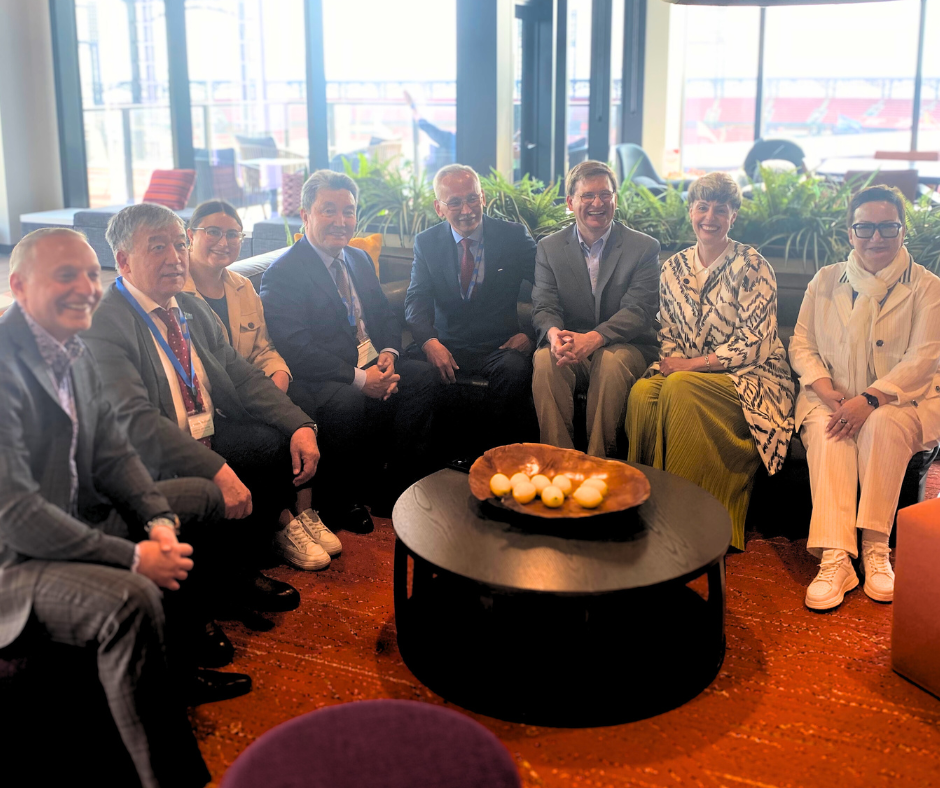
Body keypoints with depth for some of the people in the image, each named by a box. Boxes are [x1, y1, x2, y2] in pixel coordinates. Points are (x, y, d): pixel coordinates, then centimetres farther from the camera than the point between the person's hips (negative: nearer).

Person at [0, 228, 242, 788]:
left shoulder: (74, 351, 4)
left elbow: (113, 452, 8)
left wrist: (159, 520, -10)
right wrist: (133, 556, -25)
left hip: (81, 520, 10)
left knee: (204, 497, 15)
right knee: (131, 599, -34)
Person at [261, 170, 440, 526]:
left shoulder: (360, 259, 17)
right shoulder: (282, 273, -10)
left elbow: (386, 316, 19)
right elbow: (295, 349, -19)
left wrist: (388, 353, -4)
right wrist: (358, 377, -24)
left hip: (371, 367, 8)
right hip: (317, 379, -8)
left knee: (425, 376, -15)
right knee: (355, 404, -36)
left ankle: (401, 483, -6)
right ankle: (339, 500, -11)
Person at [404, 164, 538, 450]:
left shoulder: (514, 236, 4)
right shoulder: (426, 242, 9)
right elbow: (416, 300, -1)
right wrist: (429, 342, -21)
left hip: (499, 347, -1)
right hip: (447, 347, 1)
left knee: (516, 370, -35)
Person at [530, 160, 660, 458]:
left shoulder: (644, 248, 1)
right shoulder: (549, 248, 10)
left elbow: (638, 310, -10)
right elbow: (543, 307, 1)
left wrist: (593, 338, -29)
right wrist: (554, 333, -25)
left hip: (625, 347, -1)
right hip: (570, 347, 2)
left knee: (612, 361, -36)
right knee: (545, 360, -31)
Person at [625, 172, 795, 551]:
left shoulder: (751, 265, -5)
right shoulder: (673, 267, 11)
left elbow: (753, 344, -11)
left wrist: (691, 365, -14)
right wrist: (672, 361, -8)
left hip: (748, 378, -4)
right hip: (684, 373, 4)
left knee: (679, 388, -35)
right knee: (642, 392, -29)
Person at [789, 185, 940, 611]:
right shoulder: (825, 281, 13)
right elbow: (801, 342, 10)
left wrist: (869, 399, -23)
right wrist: (824, 388, -11)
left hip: (901, 400, -1)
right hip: (832, 399, 2)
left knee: (883, 425, -36)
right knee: (827, 434, -32)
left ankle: (875, 548, -30)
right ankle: (834, 557, -42)